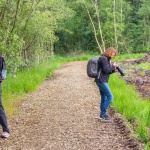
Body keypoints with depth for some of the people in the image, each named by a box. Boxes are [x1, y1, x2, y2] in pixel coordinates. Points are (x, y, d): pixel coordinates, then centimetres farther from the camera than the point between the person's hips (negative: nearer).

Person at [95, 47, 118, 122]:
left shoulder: (106, 59, 17)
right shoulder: (104, 58, -13)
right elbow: (106, 70, -19)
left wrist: (113, 70, 8)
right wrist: (113, 66, -7)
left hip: (102, 81, 10)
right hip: (101, 81, -10)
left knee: (104, 98, 14)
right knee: (110, 97, -10)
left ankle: (102, 115, 22)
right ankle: (103, 114, -5)